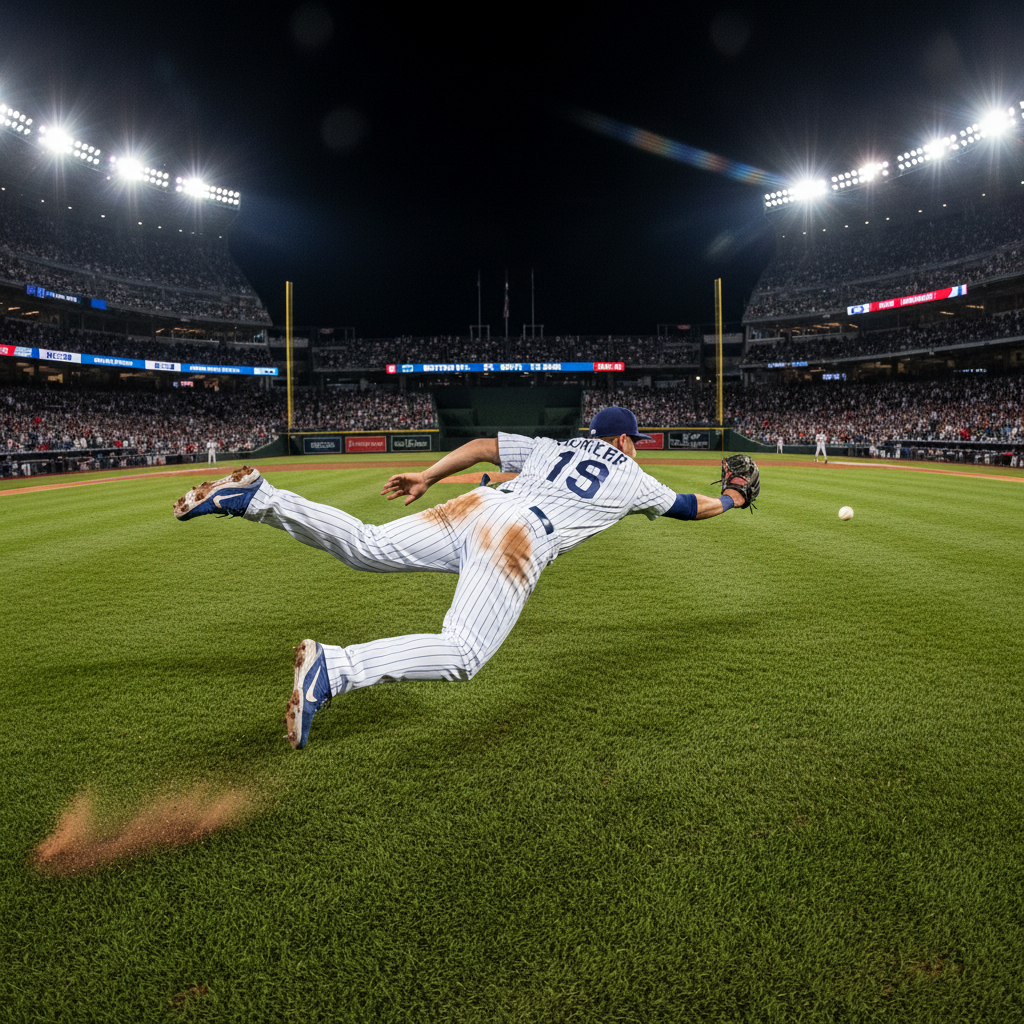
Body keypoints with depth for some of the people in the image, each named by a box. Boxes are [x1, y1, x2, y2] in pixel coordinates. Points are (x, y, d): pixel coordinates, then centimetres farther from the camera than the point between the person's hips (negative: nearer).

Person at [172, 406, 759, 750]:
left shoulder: (551, 447, 30)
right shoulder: (633, 479, 23)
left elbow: (484, 445, 21)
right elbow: (688, 508, 38)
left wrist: (427, 478, 23)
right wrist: (729, 501, 57)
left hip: (477, 509, 6)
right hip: (521, 545, -6)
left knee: (364, 547, 5)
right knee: (464, 654, -18)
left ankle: (258, 498, -14)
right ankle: (333, 669, -38)